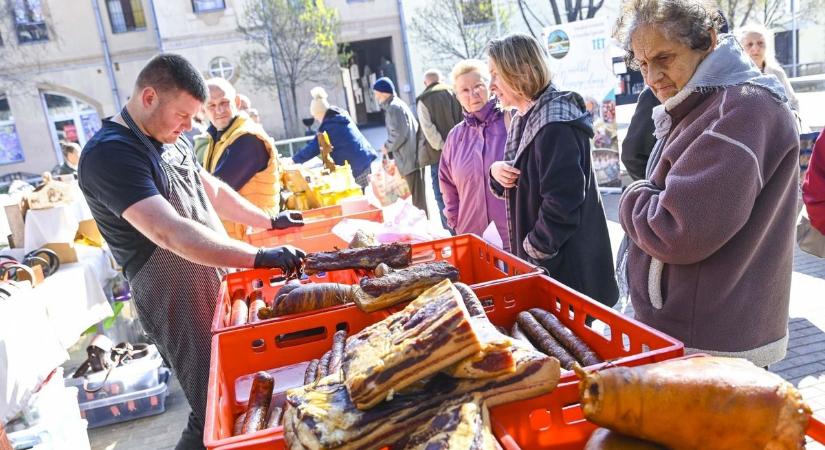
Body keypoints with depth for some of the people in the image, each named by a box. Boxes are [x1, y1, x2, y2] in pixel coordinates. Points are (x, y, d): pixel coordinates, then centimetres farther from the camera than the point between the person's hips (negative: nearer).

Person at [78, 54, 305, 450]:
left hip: (218, 281, 9)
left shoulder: (168, 139, 8)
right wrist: (260, 257, -37)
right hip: (177, 302, -9)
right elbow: (171, 233, -33)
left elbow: (212, 189, 20)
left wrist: (270, 222, 17)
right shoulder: (111, 154, -22)